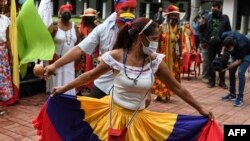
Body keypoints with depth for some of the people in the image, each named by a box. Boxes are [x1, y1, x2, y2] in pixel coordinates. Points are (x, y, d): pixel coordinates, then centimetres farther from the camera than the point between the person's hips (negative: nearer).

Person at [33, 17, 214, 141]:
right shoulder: (115, 57, -16)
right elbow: (90, 75, -2)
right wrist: (64, 88, 2)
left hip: (139, 118, 2)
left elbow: (178, 88, -4)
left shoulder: (156, 61, -11)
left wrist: (201, 110, -1)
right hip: (114, 113, -1)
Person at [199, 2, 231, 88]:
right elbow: (202, 31, 5)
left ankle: (222, 81, 17)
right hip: (210, 44, 0)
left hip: (222, 44, 0)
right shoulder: (207, 18, 3)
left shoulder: (225, 18, 5)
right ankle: (211, 81, 15)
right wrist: (202, 41, -5)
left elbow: (229, 31, 5)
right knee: (210, 63, 4)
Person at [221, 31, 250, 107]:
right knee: (231, 71, 2)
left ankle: (240, 97, -13)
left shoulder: (241, 45, -42)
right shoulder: (224, 36, -29)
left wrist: (227, 67, -35)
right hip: (236, 53, 6)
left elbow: (239, 60, -29)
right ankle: (232, 94, 15)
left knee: (241, 72, -20)